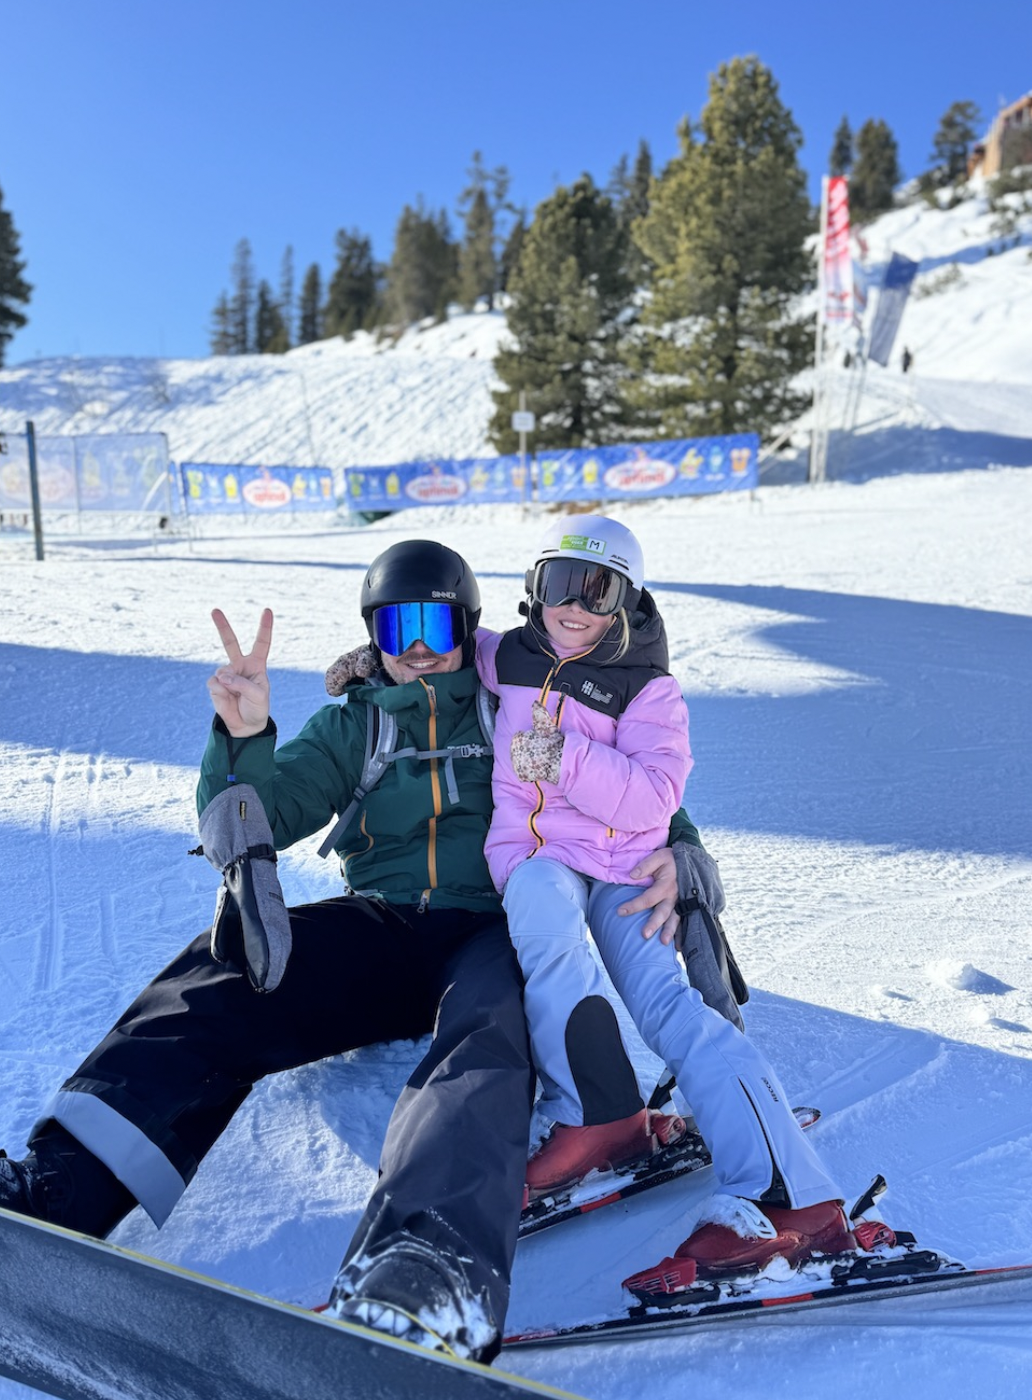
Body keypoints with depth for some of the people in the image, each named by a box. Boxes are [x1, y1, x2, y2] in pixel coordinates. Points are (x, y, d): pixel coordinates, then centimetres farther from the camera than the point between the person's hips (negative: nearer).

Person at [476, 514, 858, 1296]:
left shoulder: (649, 691, 7)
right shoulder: (505, 660, 16)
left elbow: (655, 795, -8)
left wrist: (566, 756, -20)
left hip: (626, 865, -1)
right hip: (535, 854, 2)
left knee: (667, 1002, -22)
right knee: (547, 918, -36)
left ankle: (787, 1198, -29)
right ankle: (594, 1113, -37)